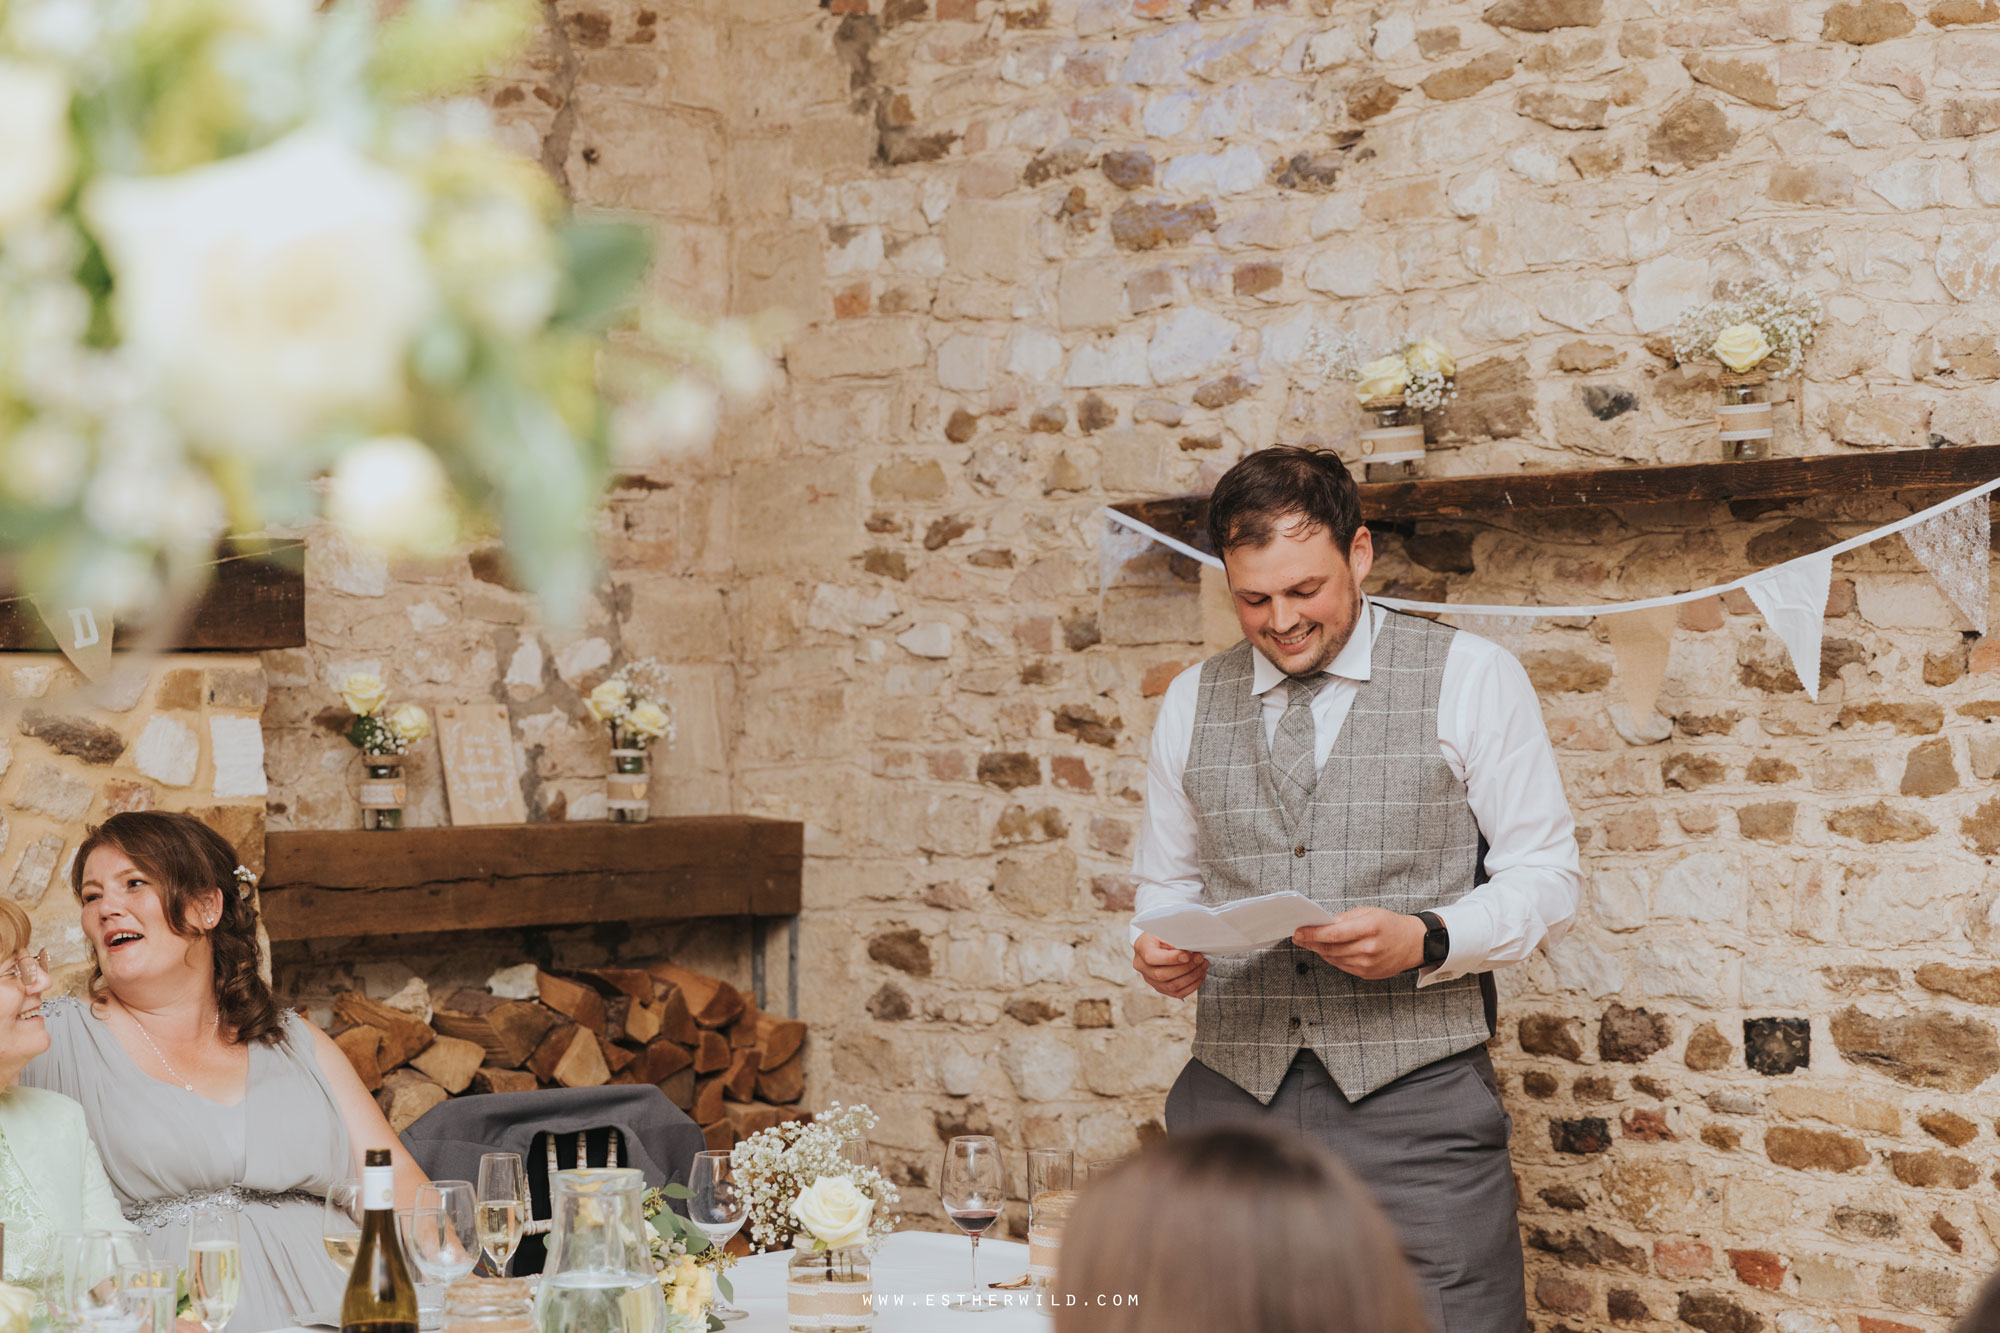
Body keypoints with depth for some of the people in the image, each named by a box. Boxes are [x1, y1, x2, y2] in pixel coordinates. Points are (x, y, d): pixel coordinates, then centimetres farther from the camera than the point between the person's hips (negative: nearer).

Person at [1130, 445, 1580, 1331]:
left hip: (1414, 1101, -3)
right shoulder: (1191, 702, 12)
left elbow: (1544, 878, 1)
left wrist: (1425, 941, -17)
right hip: (1234, 1095, 3)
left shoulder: (1469, 678, 1)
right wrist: (1157, 950, -3)